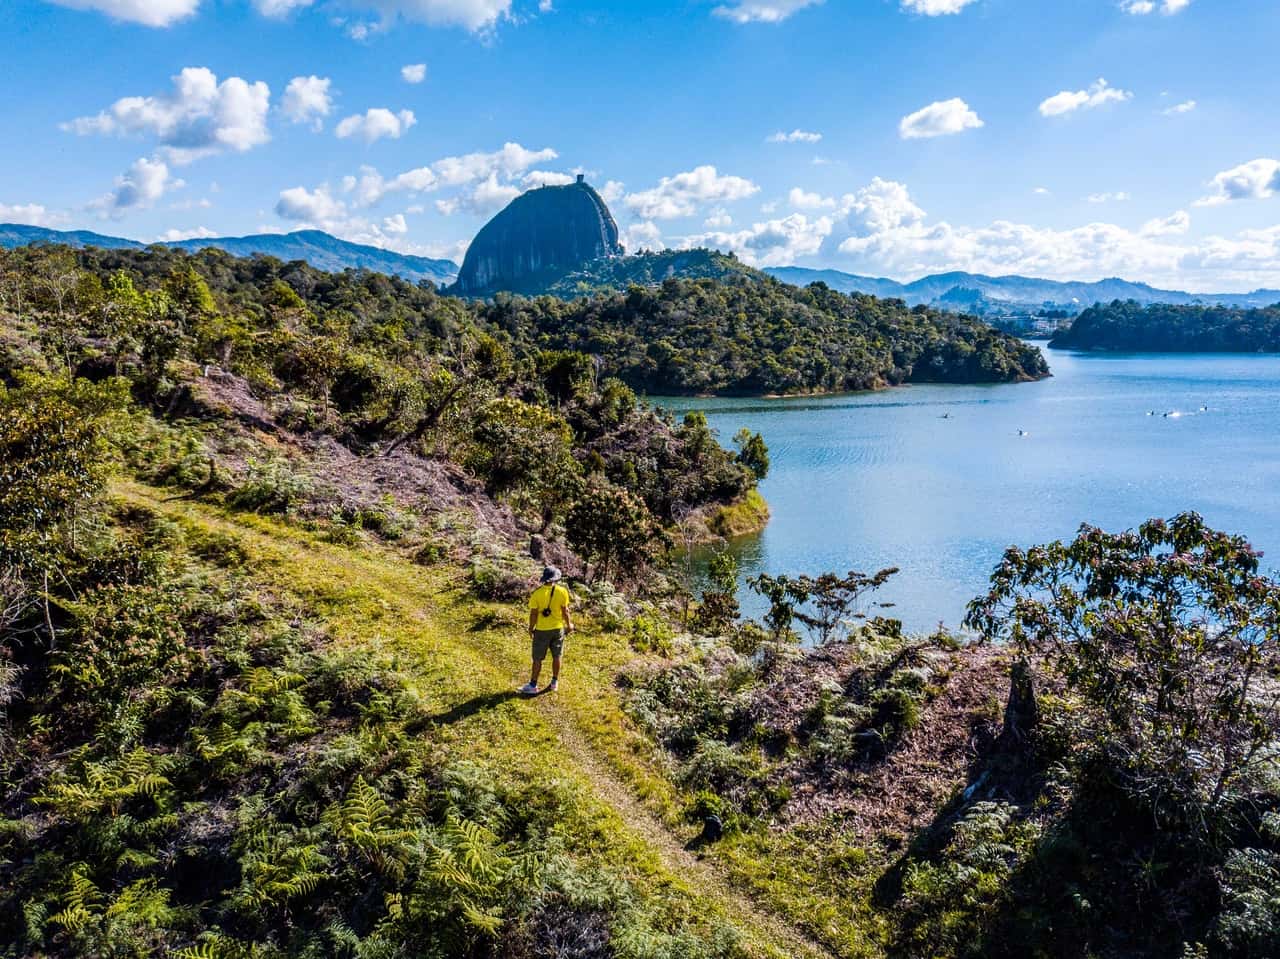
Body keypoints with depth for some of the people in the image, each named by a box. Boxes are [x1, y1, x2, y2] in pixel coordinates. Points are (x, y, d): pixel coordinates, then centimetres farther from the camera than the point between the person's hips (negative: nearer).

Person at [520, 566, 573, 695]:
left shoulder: (537, 593, -15)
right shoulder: (562, 591, -10)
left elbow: (533, 613, -11)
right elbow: (565, 610, -5)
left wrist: (531, 628, 2)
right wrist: (569, 624, 10)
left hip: (542, 630, -2)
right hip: (558, 628, 2)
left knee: (538, 658, 7)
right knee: (556, 656, 15)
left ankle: (533, 685, 13)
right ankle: (555, 683, 23)